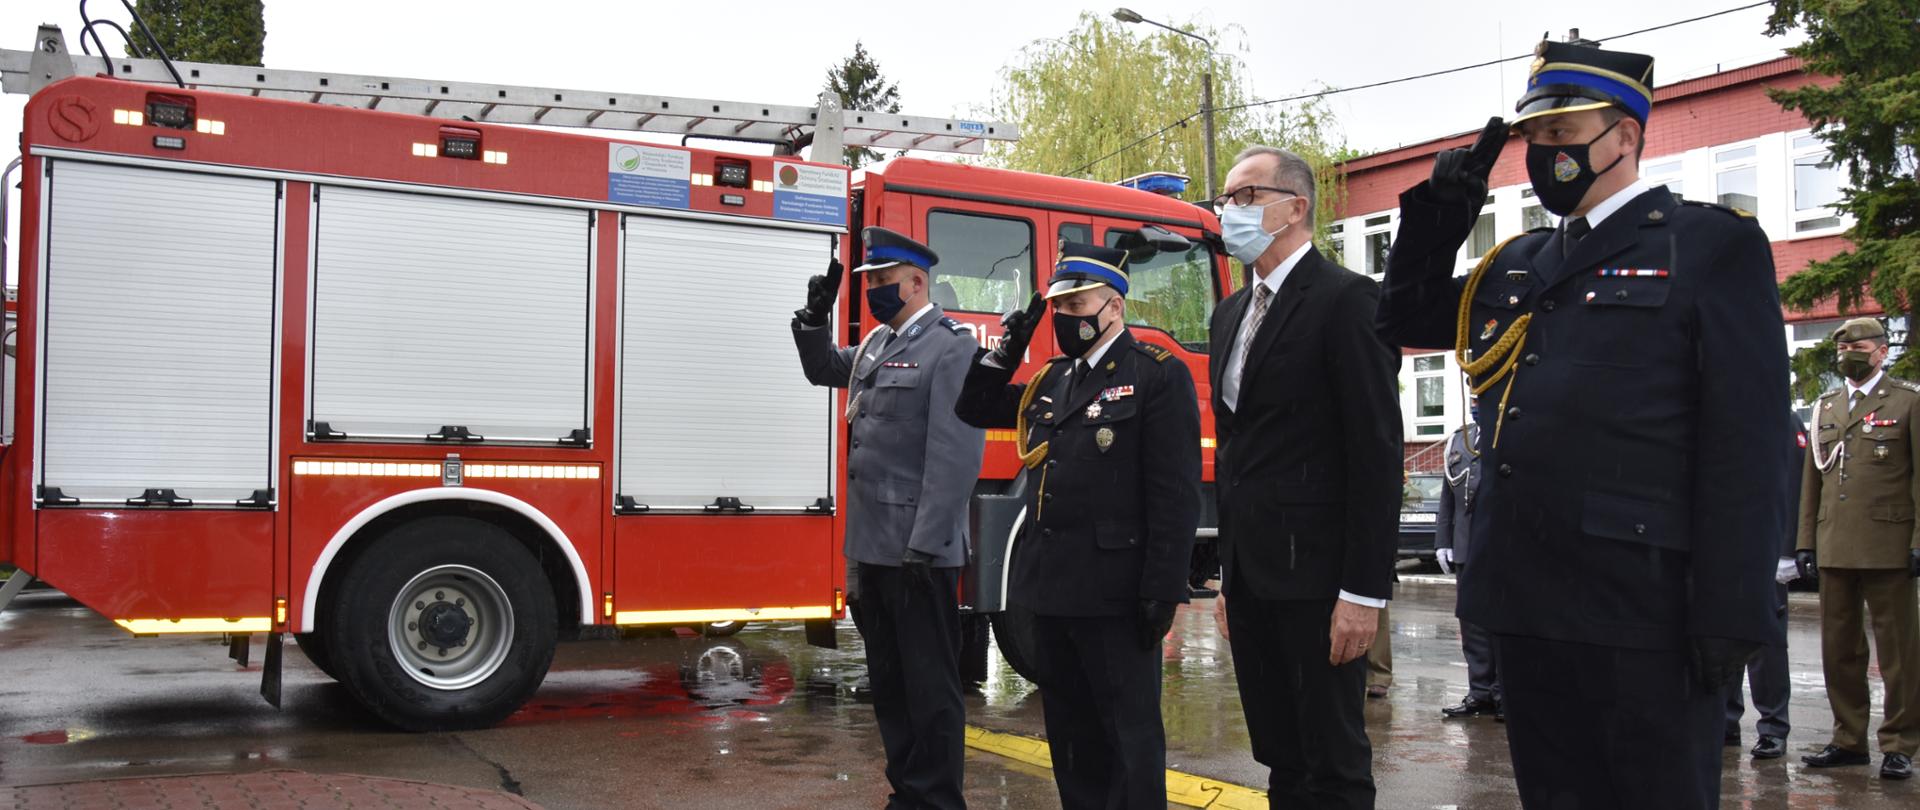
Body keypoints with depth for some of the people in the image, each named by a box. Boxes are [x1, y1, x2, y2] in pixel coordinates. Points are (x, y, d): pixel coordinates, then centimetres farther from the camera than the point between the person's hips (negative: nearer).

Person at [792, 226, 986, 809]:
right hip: (872, 544, 9)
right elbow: (824, 370, 31)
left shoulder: (950, 348, -13)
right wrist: (816, 316, 12)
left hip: (918, 550, -9)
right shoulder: (878, 342, 13)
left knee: (930, 686, 1)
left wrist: (926, 547, -23)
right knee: (888, 680, 16)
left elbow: (955, 455, -19)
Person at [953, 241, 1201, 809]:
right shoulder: (1051, 380, 15)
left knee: (1129, 735, 1)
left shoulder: (1158, 375, -8)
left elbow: (1176, 492, -14)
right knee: (1070, 734, 16)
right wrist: (1008, 350, 9)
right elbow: (974, 410, 24)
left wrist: (1162, 591, -18)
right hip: (1052, 586, 8)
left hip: (1114, 592, -8)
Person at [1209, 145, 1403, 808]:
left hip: (1316, 572, -8)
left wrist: (1364, 591, -18)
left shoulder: (1346, 300, -10)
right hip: (1250, 572, 8)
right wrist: (1229, 574, 16)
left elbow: (1377, 453, -15)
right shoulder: (1231, 312, 15)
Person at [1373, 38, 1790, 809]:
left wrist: (1731, 617, -16)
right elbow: (1405, 321, 23)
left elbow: (1748, 445, -10)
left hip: (1640, 609, -6)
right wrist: (1440, 213, 9)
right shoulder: (1518, 263, 16)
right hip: (1526, 601, 7)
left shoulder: (1712, 245, -4)